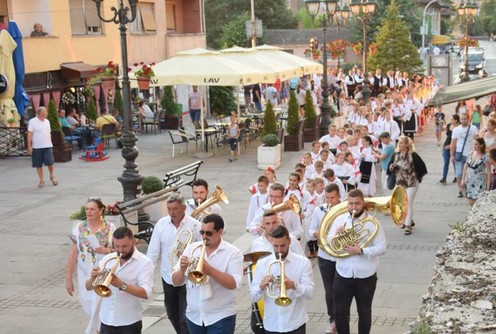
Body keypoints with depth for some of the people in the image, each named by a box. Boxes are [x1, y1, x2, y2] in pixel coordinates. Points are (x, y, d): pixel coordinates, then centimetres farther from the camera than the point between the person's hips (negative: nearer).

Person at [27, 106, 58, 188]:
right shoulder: (32, 121, -6)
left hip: (47, 146, 4)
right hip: (37, 147, -4)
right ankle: (41, 181, 14)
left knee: (50, 162, -5)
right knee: (38, 165, 3)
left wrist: (50, 143, 18)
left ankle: (52, 176, 19)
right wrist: (29, 146, -13)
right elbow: (30, 134, -8)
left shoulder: (47, 121, 12)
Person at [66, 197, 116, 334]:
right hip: (85, 275, 2)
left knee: (99, 307, -8)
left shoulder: (110, 228, -6)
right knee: (87, 305, 9)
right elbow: (72, 254, 1)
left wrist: (108, 250, -19)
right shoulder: (79, 228, -2)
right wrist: (68, 278, -1)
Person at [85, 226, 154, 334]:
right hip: (106, 322, 4)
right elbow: (88, 287, 7)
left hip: (129, 324, -4)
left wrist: (122, 285, -31)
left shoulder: (144, 262, -7)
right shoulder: (108, 259, 6)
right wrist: (93, 279, -16)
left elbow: (146, 293, -19)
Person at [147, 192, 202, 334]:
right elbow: (153, 252, 2)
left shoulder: (195, 225, -10)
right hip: (167, 277, 4)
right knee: (172, 315, 18)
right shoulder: (161, 224, 0)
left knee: (185, 319, -6)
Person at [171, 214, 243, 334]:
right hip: (194, 316, 4)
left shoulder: (233, 253, -7)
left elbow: (235, 284, -19)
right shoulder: (191, 248, 4)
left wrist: (210, 271, -29)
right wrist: (182, 270, -18)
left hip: (221, 317, -4)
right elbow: (176, 282, 3)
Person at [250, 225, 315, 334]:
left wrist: (294, 285, -29)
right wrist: (261, 286, -22)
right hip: (271, 325, 2)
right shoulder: (262, 263, 2)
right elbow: (254, 297, 0)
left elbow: (310, 293, -10)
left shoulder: (303, 262, -3)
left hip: (295, 324, -2)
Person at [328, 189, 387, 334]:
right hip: (343, 275, 2)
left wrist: (361, 251, -24)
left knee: (364, 312, 12)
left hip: (365, 276, -2)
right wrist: (336, 234, -18)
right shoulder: (340, 219, 3)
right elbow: (329, 242, 3)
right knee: (339, 313, 7)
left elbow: (382, 247, -13)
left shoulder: (372, 222, -8)